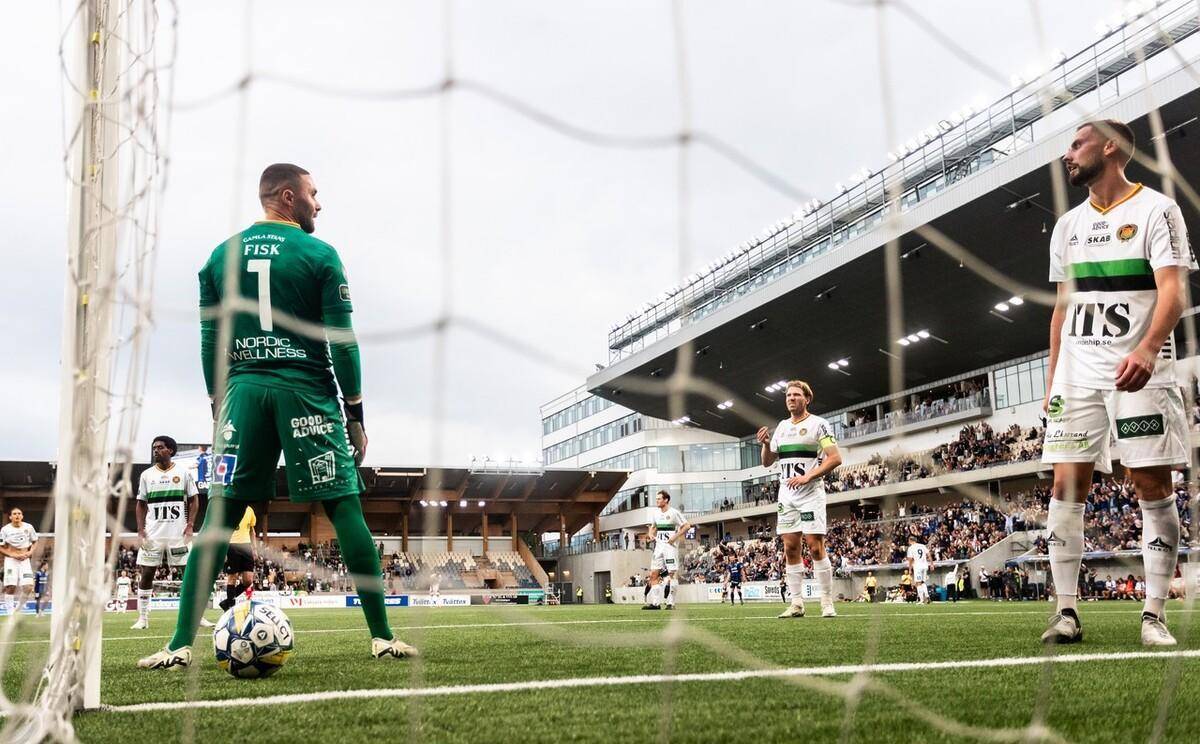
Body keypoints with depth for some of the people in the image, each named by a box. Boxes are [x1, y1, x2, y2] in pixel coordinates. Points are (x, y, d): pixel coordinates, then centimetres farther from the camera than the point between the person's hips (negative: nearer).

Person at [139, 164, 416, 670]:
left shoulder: (221, 256, 12)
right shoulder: (319, 255, 1)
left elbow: (210, 341, 11)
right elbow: (342, 341, -3)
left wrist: (219, 408, 16)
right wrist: (355, 413, 2)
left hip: (243, 390, 3)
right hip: (307, 391, -3)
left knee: (219, 515, 5)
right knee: (345, 509, 0)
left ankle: (180, 644, 1)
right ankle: (382, 636, 0)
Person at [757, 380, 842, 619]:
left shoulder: (818, 424, -2)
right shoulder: (782, 427, 16)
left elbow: (835, 458, -10)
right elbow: (767, 462, 20)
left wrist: (808, 476, -18)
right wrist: (766, 444, 0)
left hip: (810, 492, -6)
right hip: (786, 493, 6)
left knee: (815, 547, -10)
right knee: (790, 548, 2)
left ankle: (827, 603, -3)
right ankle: (796, 604, 6)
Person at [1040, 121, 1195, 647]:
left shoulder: (1156, 210, 0)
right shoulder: (1067, 227, 18)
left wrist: (1147, 348, -28)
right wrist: (1052, 378, 14)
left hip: (1139, 372, -5)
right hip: (1078, 374, 5)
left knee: (1152, 486, -5)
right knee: (1067, 486, -2)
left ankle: (1154, 614, 1)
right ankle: (1066, 611, 1)